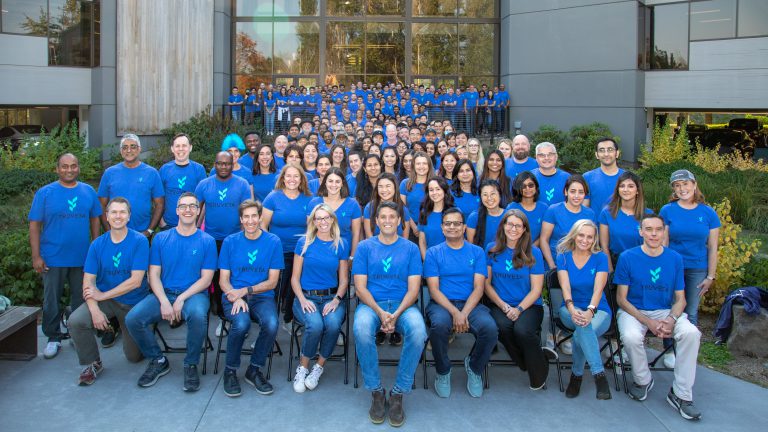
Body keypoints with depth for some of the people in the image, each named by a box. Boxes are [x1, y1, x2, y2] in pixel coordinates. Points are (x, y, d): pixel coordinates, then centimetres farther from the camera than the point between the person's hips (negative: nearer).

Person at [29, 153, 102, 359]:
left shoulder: (88, 191, 4)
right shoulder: (45, 193, -3)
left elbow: (94, 220, 10)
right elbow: (34, 226, -4)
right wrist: (36, 256, -10)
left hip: (82, 257, 2)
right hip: (53, 258, -2)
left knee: (81, 299, 13)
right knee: (51, 300, 7)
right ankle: (53, 338, 21)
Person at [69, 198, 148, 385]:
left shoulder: (140, 241, -14)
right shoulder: (97, 245, -4)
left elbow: (136, 281, -18)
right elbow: (88, 281, -8)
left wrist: (103, 295, -19)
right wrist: (95, 310, -23)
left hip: (133, 302, -2)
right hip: (104, 299, 2)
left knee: (134, 357, 5)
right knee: (75, 321, -27)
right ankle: (94, 363, -2)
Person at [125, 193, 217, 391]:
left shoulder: (207, 241, 3)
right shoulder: (161, 238, 10)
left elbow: (206, 279, -1)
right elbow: (154, 275, 5)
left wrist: (181, 299, -14)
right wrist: (164, 301, -13)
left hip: (194, 294, -3)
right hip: (164, 293, 3)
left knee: (198, 315, -37)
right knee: (132, 318, -23)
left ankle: (191, 364, -11)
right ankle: (158, 361, 3)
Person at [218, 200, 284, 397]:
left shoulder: (273, 242, 3)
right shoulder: (230, 241, 6)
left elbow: (272, 282, 2)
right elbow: (223, 279, 5)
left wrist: (245, 290, -11)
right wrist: (236, 298, -15)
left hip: (262, 296, 0)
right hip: (233, 295, 0)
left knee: (271, 324, -31)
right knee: (241, 323, -33)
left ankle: (254, 370, -4)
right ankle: (230, 370, -6)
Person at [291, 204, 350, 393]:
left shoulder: (341, 245, 9)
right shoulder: (304, 242, 6)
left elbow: (344, 280, 10)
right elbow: (295, 278, 6)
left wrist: (336, 300, -8)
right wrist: (303, 300, -10)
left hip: (332, 297, 1)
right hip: (306, 296, -1)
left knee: (333, 324, -32)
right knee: (315, 324, -32)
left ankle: (319, 367, -6)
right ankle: (302, 367, -6)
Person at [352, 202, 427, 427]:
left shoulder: (410, 248, 9)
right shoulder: (365, 247, 8)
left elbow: (413, 288, 2)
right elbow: (360, 287, 1)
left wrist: (396, 314, -16)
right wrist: (380, 313, -15)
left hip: (402, 305, 1)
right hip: (371, 304, 0)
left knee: (418, 332, -33)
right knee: (361, 330, -35)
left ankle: (398, 393, -15)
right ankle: (376, 391, -15)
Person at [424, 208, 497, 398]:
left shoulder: (477, 252, 12)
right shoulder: (433, 253, 8)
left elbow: (478, 287, 2)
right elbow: (434, 289, -1)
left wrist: (464, 313, -15)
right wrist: (454, 312, -17)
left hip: (471, 304, 1)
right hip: (441, 304, -1)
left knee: (490, 328, -29)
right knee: (439, 325, -36)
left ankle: (474, 368, 4)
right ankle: (443, 371, -6)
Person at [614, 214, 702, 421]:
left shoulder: (675, 259, 2)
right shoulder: (628, 257, -6)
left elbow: (680, 299, 5)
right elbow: (621, 298, -6)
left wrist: (671, 320, -17)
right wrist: (648, 322, -18)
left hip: (666, 311, 2)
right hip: (633, 311, -2)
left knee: (692, 333, -26)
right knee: (631, 337, -34)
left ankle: (681, 394, -12)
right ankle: (643, 380, -1)